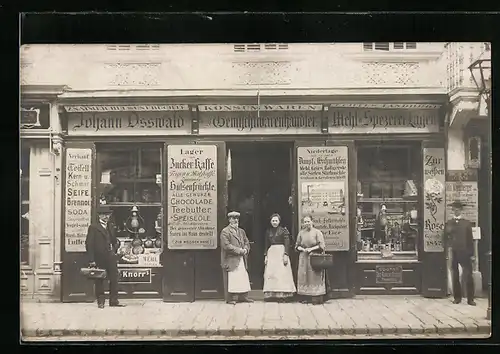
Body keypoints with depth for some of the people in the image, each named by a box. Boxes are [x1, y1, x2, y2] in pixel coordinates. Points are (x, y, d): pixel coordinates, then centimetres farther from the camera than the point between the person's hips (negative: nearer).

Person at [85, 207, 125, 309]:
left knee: (114, 279, 2)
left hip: (111, 256, 5)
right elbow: (89, 244, -8)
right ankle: (100, 302, 12)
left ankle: (114, 301, 8)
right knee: (99, 280, 3)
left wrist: (114, 250, 10)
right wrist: (91, 260, -14)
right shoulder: (93, 227, -4)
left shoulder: (110, 226, 15)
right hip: (99, 258, -5)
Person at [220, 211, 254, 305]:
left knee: (243, 278, 7)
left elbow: (247, 243, 19)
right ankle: (230, 298, 0)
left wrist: (245, 249, -4)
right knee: (231, 279, -6)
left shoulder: (241, 231, 19)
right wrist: (239, 250, -15)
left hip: (242, 259, 7)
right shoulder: (225, 232, -6)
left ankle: (243, 297, 14)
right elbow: (226, 246, -15)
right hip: (231, 260, -7)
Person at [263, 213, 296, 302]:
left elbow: (287, 244, -5)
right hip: (271, 253, 4)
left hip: (281, 252, -4)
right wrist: (266, 256, 8)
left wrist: (286, 255, -13)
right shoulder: (268, 231, 14)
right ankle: (271, 295, 0)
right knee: (270, 273, -2)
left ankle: (282, 295, -7)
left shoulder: (283, 230, 0)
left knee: (281, 273, -8)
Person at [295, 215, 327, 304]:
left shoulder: (317, 232, -1)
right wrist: (303, 249, -5)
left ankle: (317, 298, -4)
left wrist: (311, 249, -13)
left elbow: (321, 246, -6)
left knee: (315, 277, -6)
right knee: (304, 276, 1)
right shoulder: (301, 233, 10)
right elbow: (297, 246, 14)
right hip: (304, 258, 4)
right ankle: (306, 297, 6)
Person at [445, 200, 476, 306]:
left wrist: (472, 254, 1)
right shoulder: (448, 223, 9)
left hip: (464, 252, -1)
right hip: (452, 253, 1)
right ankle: (457, 297, 13)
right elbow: (445, 238, 7)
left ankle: (470, 299, -1)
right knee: (455, 276, 5)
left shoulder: (467, 223, 7)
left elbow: (470, 239, 5)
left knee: (468, 276, -5)